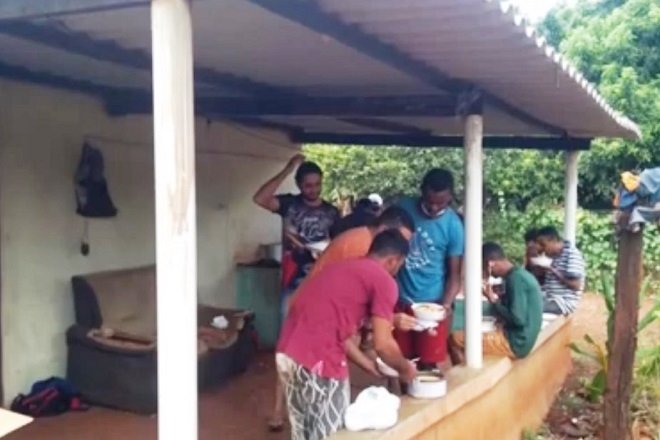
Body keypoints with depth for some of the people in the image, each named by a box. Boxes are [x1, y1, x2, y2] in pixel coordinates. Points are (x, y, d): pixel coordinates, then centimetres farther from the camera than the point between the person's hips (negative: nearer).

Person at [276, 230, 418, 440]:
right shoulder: (383, 281, -1)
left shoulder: (344, 267, 24)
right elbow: (382, 344, -6)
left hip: (287, 352, 9)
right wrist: (405, 368, 14)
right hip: (318, 359, -8)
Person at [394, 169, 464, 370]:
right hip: (400, 300, 3)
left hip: (431, 303, -3)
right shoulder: (403, 208, -4)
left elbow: (455, 273, -8)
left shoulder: (453, 225, -11)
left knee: (429, 365, 3)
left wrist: (445, 305, -24)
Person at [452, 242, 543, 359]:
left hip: (515, 342, -10)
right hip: (517, 337, 10)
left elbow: (518, 319, -23)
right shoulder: (520, 274, 11)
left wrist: (493, 299, -13)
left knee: (457, 338, -15)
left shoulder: (515, 278, -18)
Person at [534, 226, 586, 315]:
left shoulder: (572, 254, -11)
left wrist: (553, 271, -17)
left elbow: (575, 285, -18)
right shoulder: (552, 255, 13)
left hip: (564, 302, -9)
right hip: (548, 298, 9)